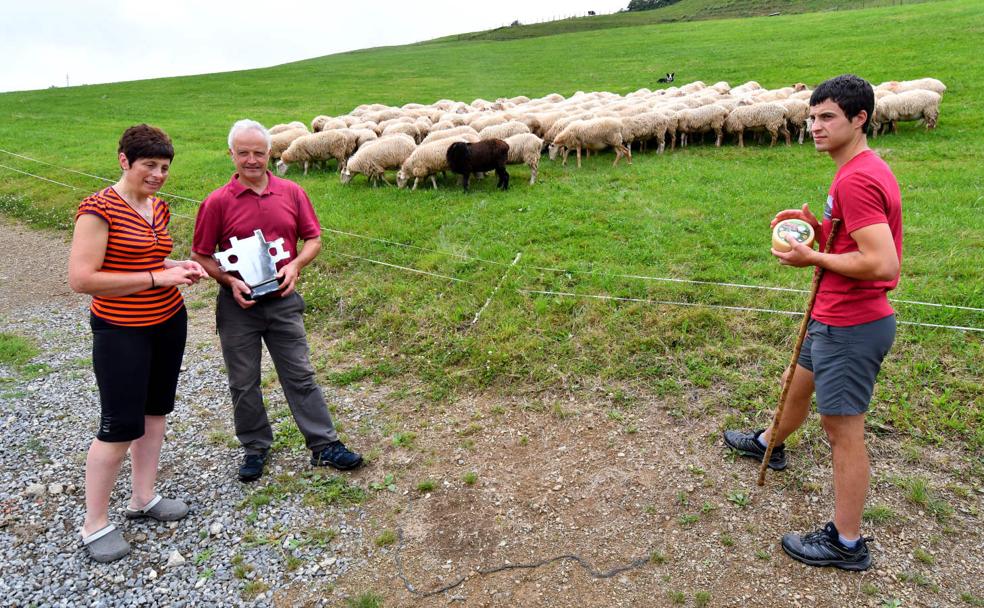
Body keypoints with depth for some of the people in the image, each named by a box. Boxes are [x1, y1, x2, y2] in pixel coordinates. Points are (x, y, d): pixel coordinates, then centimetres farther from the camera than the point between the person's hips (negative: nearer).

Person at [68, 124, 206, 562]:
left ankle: (143, 498, 32)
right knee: (121, 427, -2)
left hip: (169, 323, 8)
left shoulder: (159, 207, 6)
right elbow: (80, 279, -22)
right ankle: (94, 525, 16)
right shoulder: (99, 208, -17)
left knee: (155, 411, 16)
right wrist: (157, 277, -24)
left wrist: (177, 267, -1)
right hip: (122, 332, -8)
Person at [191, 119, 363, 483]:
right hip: (238, 304, -1)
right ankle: (255, 448, 29)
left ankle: (324, 446, 16)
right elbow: (200, 256, -1)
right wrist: (230, 281, -17)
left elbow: (313, 239, 6)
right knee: (244, 383, 11)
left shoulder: (292, 193, 0)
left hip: (283, 300, 1)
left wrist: (295, 265, -13)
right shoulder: (217, 202, -6)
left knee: (300, 375, 8)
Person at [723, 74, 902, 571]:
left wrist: (812, 258, -18)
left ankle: (847, 544, 16)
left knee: (843, 428, 1)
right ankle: (769, 443, 58)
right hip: (837, 318, 10)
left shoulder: (856, 179, -23)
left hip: (850, 326, -10)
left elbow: (881, 262, -29)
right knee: (800, 384, 30)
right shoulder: (863, 170, 10)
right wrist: (816, 226, 3)